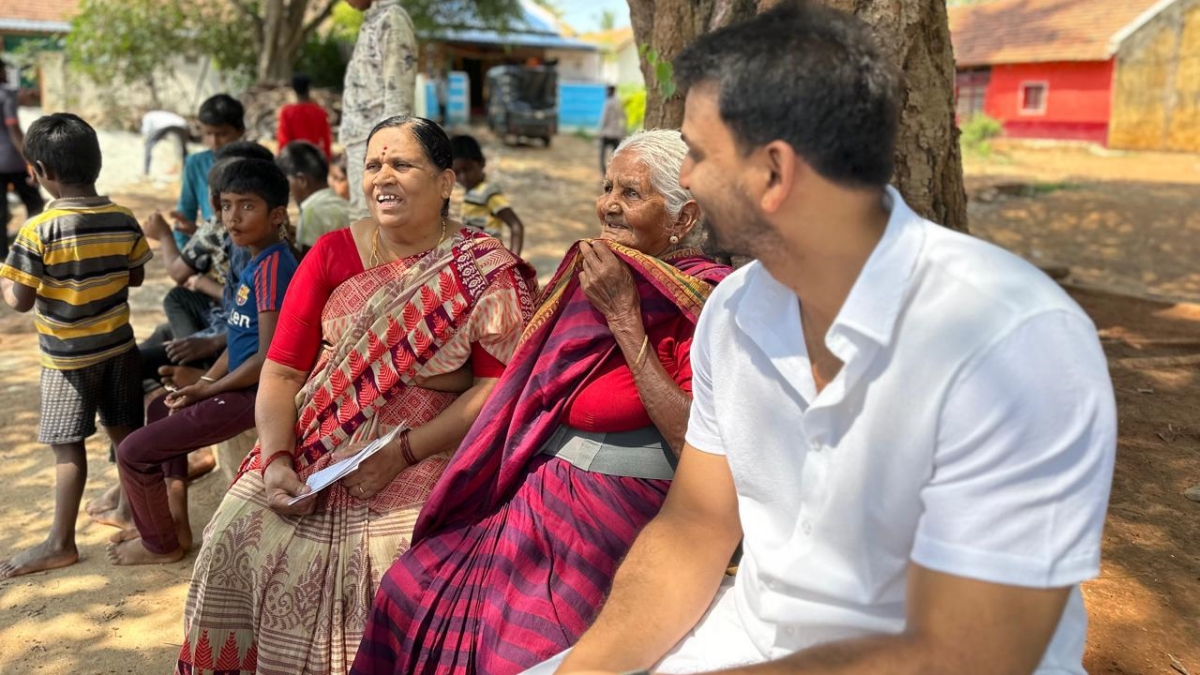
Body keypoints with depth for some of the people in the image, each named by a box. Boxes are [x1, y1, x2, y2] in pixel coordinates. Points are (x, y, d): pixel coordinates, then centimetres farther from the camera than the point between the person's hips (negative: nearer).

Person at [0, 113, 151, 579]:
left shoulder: (39, 230, -19)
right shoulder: (124, 221, -4)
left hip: (68, 356, -5)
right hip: (118, 345, 5)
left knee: (68, 448, 3)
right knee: (126, 433, 16)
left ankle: (61, 542, 11)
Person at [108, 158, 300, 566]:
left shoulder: (273, 267, -22)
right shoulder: (257, 262, 8)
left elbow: (268, 358, -25)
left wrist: (206, 389, -12)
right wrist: (202, 383, 4)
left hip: (252, 394, -11)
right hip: (240, 384, 11)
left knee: (133, 451, -6)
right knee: (162, 409, 31)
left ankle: (161, 544, 17)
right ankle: (174, 522, 34)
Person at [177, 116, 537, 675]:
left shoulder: (486, 272, -3)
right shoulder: (332, 254, 6)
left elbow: (499, 384, -8)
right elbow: (282, 371, 4)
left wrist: (403, 451, -15)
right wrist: (276, 460, -11)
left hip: (423, 461, -3)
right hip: (310, 457, 4)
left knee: (383, 558, -23)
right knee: (238, 537, -11)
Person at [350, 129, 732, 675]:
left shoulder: (703, 301, -11)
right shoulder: (590, 272, 10)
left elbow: (699, 444, -23)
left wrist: (625, 319, -19)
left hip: (616, 519, -7)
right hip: (532, 497, 7)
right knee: (410, 594, 1)